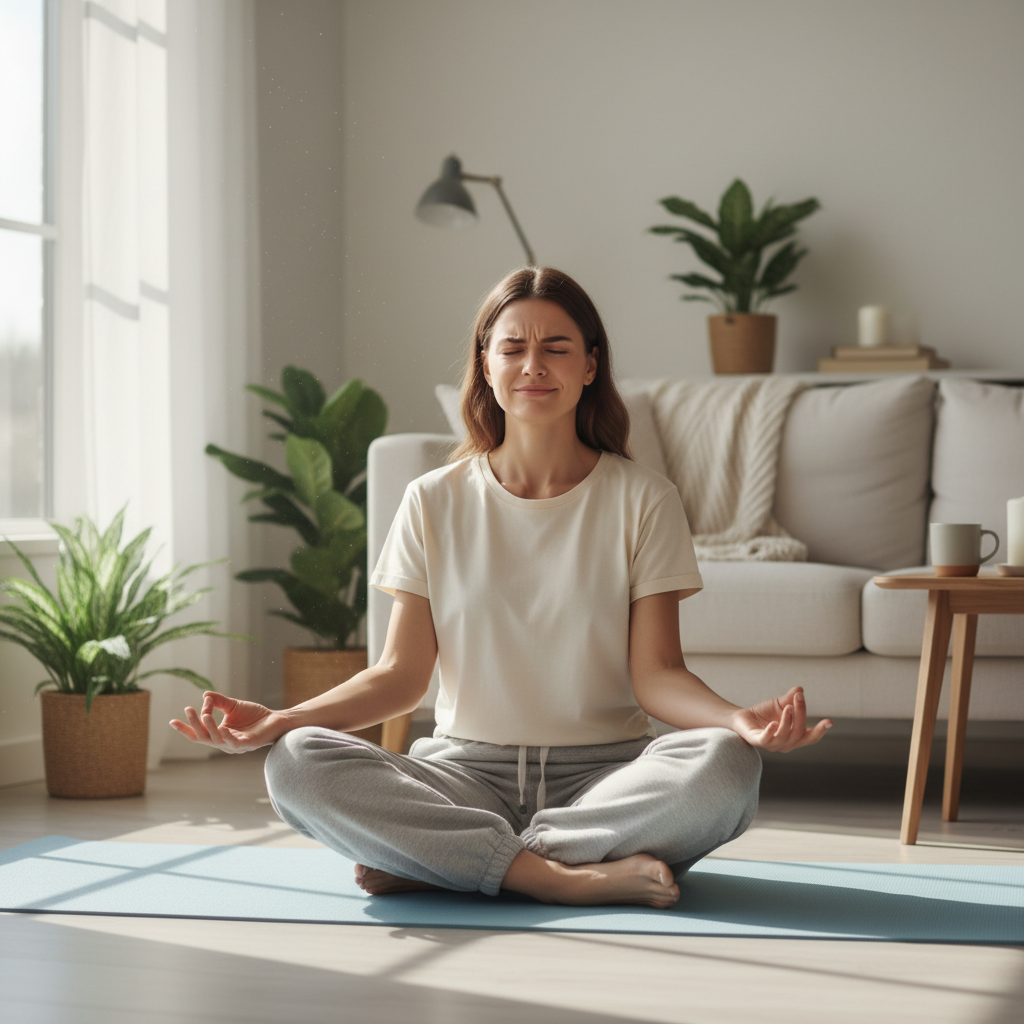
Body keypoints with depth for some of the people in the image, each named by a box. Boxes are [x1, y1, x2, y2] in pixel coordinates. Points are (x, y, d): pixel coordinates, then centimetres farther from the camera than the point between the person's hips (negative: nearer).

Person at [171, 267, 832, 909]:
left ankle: (437, 862, -26)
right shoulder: (435, 503, 8)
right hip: (466, 773, 1)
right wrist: (279, 720, -12)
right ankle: (564, 876, -29)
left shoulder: (644, 501, 4)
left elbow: (656, 674, -2)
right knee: (297, 765, -27)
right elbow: (402, 675, 4)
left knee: (725, 767, -34)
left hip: (602, 775, 0)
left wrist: (740, 719, -24)